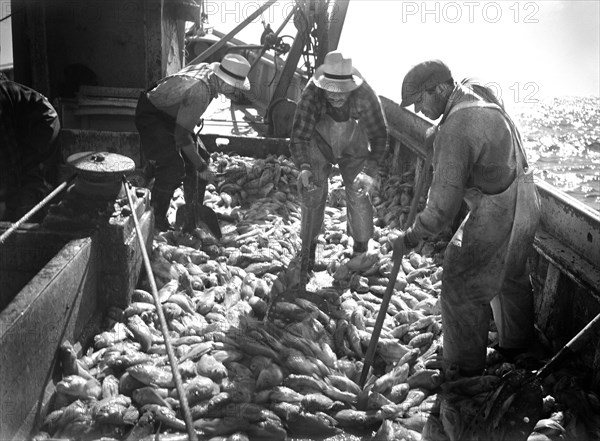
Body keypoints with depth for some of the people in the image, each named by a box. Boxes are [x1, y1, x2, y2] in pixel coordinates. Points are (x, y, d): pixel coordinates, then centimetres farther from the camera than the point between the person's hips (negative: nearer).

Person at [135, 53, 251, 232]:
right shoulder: (200, 91, -36)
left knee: (201, 156, 7)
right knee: (173, 166, -21)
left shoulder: (208, 68, -9)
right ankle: (156, 219, -6)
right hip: (151, 115, -9)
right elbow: (182, 134, -32)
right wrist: (201, 166, -24)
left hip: (172, 115, 10)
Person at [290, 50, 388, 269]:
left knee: (359, 196, -6)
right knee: (313, 195, -2)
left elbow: (378, 136, -28)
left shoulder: (364, 96, -35)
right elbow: (298, 136, -33)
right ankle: (307, 249, 18)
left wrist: (370, 170, -41)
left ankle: (361, 251, 16)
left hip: (353, 150, 0)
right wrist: (304, 167, -51)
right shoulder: (311, 96, -35)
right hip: (319, 147, 0)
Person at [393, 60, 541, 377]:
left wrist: (411, 238, -17)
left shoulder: (455, 129, -27)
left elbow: (444, 203, -28)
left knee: (461, 289, 2)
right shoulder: (478, 96, 3)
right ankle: (517, 342, 48)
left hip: (497, 215, -10)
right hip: (523, 201, 10)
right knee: (510, 276, 27)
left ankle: (463, 370, 16)